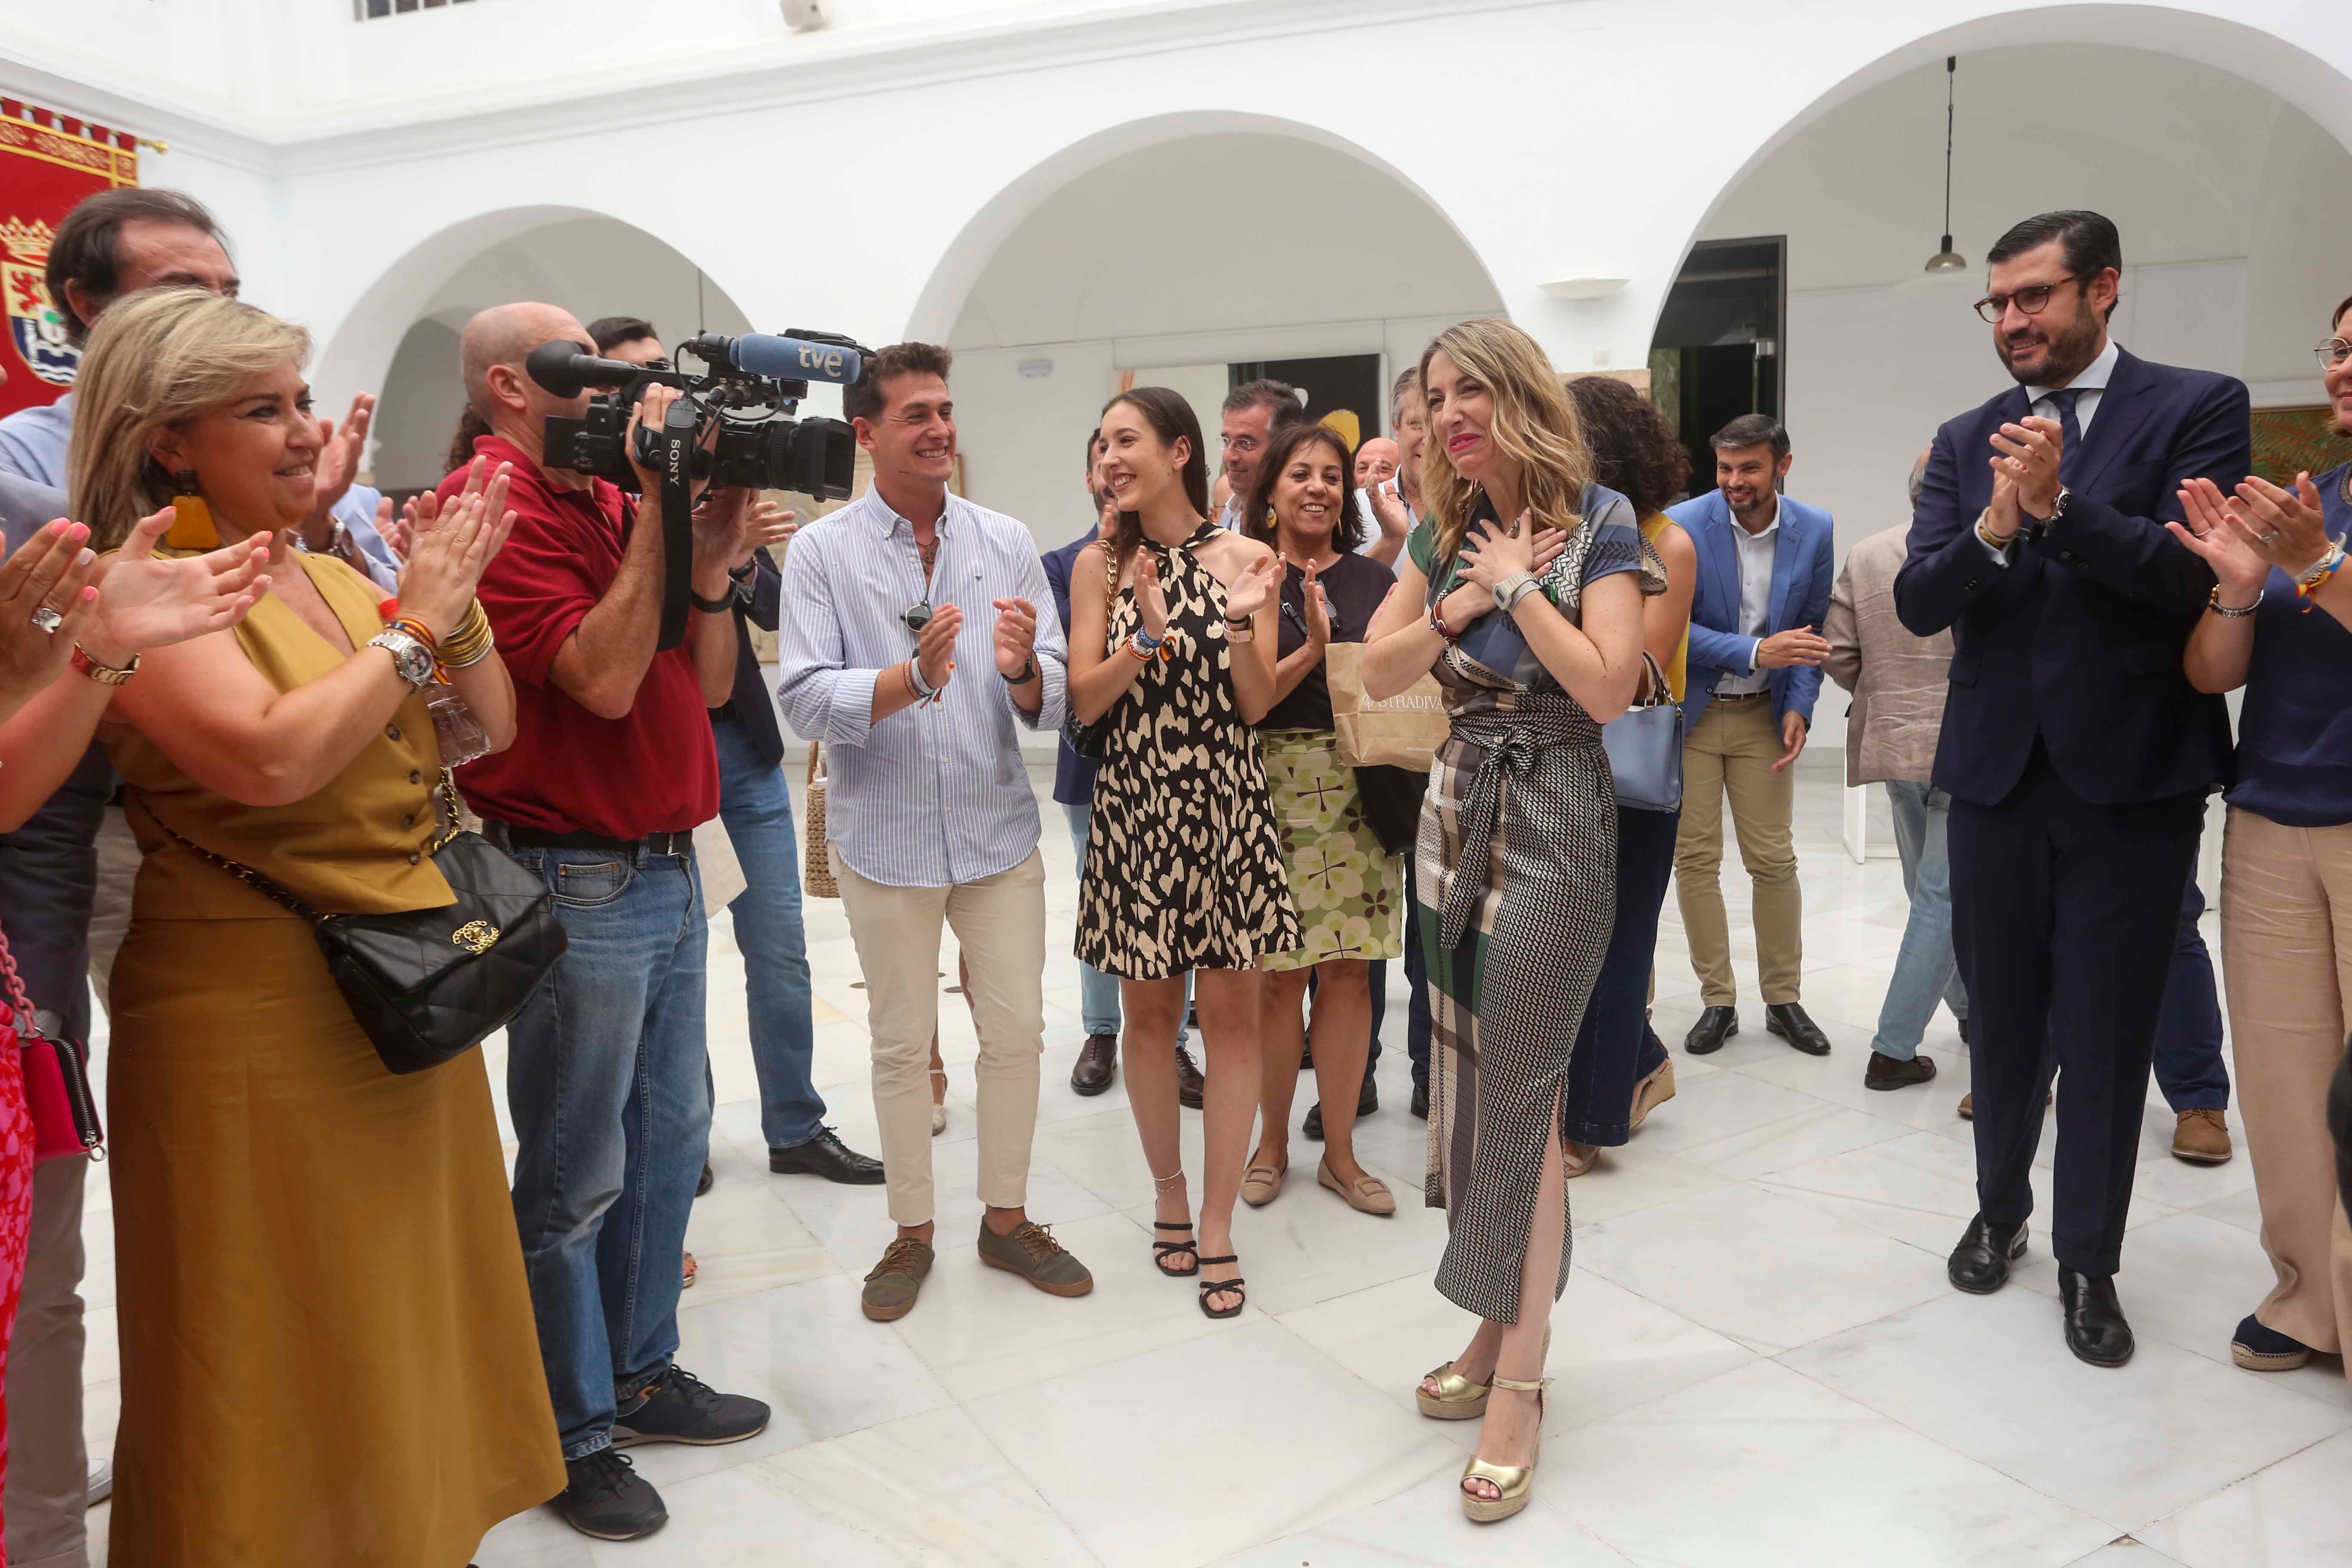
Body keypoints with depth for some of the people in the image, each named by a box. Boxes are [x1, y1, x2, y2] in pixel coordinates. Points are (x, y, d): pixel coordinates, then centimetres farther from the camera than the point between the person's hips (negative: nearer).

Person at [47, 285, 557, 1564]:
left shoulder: (333, 573, 10)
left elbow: (492, 725, 10)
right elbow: (272, 756, -27)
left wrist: (453, 590, -4)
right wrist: (414, 626, -16)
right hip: (259, 1016, -7)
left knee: (409, 1323, 20)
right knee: (286, 1353, 7)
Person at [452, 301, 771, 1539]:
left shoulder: (615, 500, 12)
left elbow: (709, 685, 11)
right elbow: (604, 678, -23)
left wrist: (710, 560, -3)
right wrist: (656, 503, -19)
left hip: (667, 869, 8)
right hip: (577, 882, -8)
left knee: (671, 1136, 17)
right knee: (576, 1175, 4)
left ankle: (643, 1374, 34)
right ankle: (573, 1436, 22)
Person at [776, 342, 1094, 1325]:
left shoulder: (1006, 542, 0)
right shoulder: (821, 552, -6)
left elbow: (1055, 703, -4)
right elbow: (805, 700, -15)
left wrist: (1022, 669, -26)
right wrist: (910, 678, -30)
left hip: (1000, 833, 2)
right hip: (886, 839, -2)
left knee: (1016, 1032, 10)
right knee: (901, 1044, 12)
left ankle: (1007, 1218, 30)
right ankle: (912, 1232, 29)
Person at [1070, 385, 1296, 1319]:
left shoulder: (1241, 558, 0)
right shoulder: (1100, 565, 3)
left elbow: (1256, 703, -3)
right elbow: (1082, 702, -4)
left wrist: (1242, 621, -19)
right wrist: (1148, 642, -18)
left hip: (1226, 805, -1)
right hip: (1135, 807, 1)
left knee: (1230, 1011, 1)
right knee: (1149, 1011, 9)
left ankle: (1216, 1227, 12)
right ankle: (1168, 1194, 29)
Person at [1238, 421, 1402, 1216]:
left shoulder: (1375, 580, 11)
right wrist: (1313, 649, -18)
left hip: (1357, 790, 3)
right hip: (1271, 788, -3)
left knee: (1346, 967, 5)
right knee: (1279, 972, 1)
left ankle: (1340, 1150, 19)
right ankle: (1272, 1141, 21)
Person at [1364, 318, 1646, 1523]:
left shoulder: (1596, 520, -7)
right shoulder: (1445, 530, 9)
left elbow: (1609, 688, -17)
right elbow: (1378, 675, 3)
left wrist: (1518, 583, -13)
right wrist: (1462, 600, -9)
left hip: (1553, 821, -6)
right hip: (1457, 811, 6)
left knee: (1525, 1093, -6)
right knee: (1472, 1080, 11)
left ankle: (1518, 1386, 4)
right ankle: (1496, 1330, 25)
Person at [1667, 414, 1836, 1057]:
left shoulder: (1815, 530, -3)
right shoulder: (1682, 525, -13)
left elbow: (1813, 626, 5)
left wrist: (1800, 706, -6)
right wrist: (1754, 653, -25)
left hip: (1764, 715, 2)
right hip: (1689, 713, -2)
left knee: (1774, 860, 4)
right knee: (1695, 860, 2)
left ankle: (1784, 1000, 18)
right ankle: (1717, 1002, 14)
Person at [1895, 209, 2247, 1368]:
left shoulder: (2197, 410, -2)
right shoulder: (1966, 441, 8)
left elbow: (2200, 575, -15)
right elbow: (1917, 603, -2)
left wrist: (2060, 506, -26)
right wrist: (1992, 529, -21)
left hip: (2130, 777, -3)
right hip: (1995, 776, 3)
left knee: (2106, 1032, 5)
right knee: (2002, 1019, 14)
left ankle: (2089, 1262, 20)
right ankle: (2000, 1208, 34)